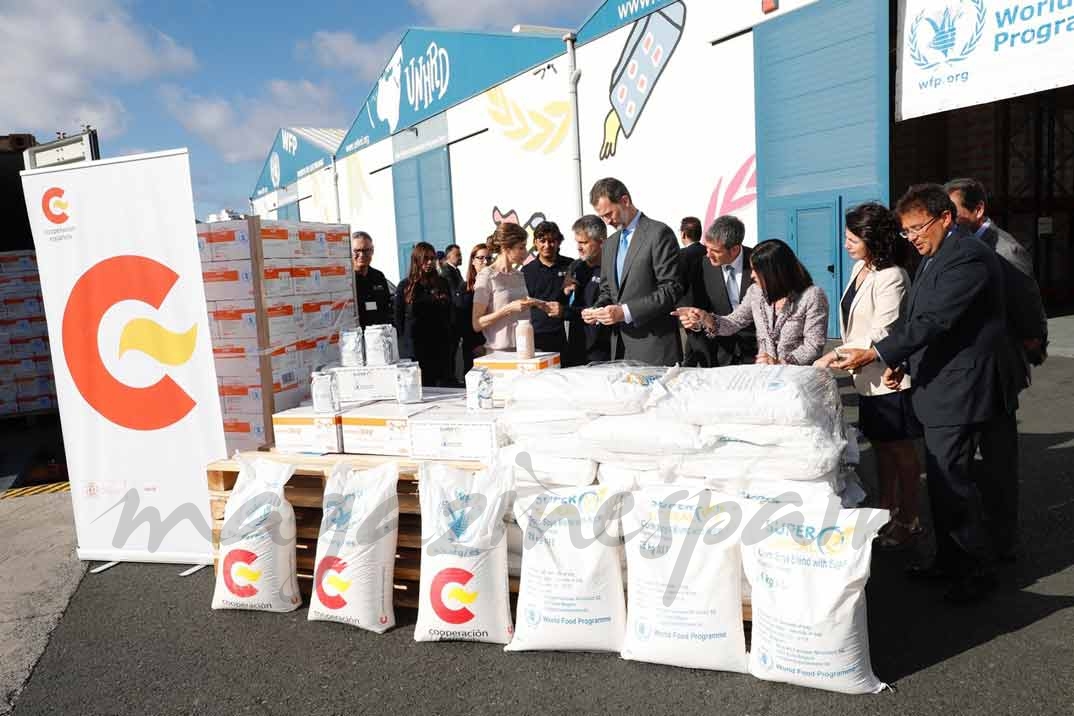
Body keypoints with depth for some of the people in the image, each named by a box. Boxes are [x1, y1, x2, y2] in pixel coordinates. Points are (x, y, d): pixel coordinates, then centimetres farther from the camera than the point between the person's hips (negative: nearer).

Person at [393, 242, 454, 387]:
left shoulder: (443, 284, 9)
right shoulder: (405, 286, 2)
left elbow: (449, 315, 11)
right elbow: (398, 318, 4)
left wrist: (449, 341, 5)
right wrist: (404, 344, -1)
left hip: (441, 348, 2)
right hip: (414, 349, -2)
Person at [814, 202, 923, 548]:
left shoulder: (891, 276, -19)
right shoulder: (860, 268, 8)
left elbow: (882, 333, -25)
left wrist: (834, 355, -26)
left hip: (891, 378, -9)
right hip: (868, 375, 9)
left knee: (900, 447, 3)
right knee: (880, 445, 17)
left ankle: (909, 520, 16)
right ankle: (887, 510, 29)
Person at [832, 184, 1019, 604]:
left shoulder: (968, 257, -17)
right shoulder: (932, 258, 14)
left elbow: (934, 321, -25)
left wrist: (875, 354, -27)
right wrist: (902, 363, 8)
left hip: (959, 388, -10)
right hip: (940, 385, 10)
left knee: (949, 479, -5)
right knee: (941, 477, 16)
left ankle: (978, 569, 11)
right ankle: (949, 560, 29)